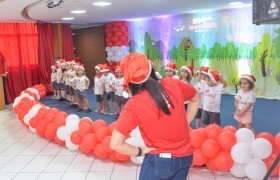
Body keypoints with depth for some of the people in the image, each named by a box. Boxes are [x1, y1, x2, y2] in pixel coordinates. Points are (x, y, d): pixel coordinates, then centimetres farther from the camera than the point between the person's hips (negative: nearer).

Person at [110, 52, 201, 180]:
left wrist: (140, 151, -7)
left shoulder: (133, 106, -19)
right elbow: (196, 99, 11)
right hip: (185, 156, 4)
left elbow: (115, 144, -20)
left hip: (159, 161, -4)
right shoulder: (173, 84, -9)